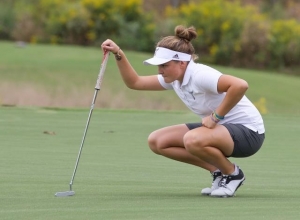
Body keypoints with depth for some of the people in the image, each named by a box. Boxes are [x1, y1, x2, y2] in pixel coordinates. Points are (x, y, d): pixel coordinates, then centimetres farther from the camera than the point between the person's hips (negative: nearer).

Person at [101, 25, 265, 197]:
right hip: (220, 127, 9)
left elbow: (240, 85, -40)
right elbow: (134, 82, 10)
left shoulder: (200, 75, -25)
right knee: (156, 141, 2)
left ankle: (233, 174, -8)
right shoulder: (174, 78, 2)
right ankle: (218, 171, 7)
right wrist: (119, 54, -4)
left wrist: (216, 116, -29)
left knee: (192, 140, -37)